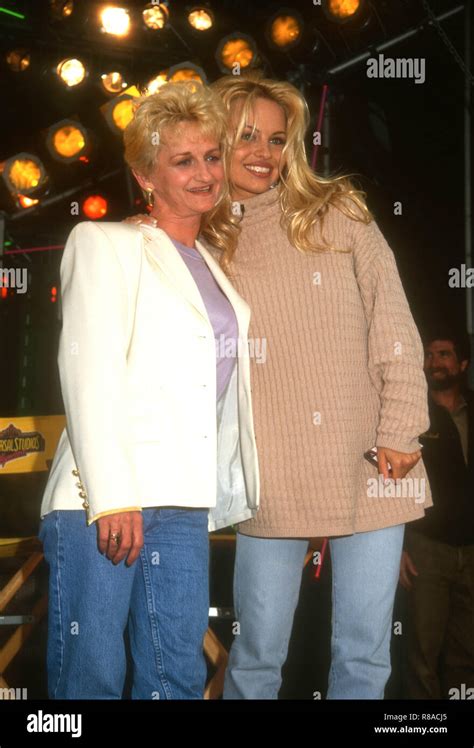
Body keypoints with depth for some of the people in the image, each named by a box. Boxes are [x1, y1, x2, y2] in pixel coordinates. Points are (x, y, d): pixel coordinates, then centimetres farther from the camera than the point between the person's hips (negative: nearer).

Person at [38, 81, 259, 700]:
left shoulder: (216, 268, 21)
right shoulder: (105, 243, 3)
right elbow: (88, 373, -8)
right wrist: (111, 497, -16)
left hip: (184, 506, 6)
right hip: (101, 501, -5)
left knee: (178, 677, 5)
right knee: (89, 676, -1)